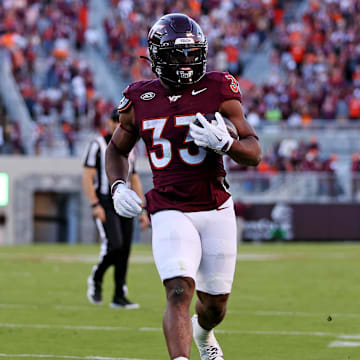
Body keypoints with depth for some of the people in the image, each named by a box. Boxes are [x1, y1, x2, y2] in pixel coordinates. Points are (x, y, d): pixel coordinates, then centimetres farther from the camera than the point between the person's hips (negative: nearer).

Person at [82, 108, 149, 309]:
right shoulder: (98, 145, -1)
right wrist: (95, 205, -17)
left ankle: (120, 297, 6)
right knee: (114, 245, -20)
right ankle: (96, 279, 6)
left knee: (124, 251, 1)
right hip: (105, 204, -6)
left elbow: (135, 182, 21)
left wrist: (142, 211, 14)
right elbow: (87, 177, -7)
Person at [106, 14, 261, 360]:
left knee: (214, 304, 13)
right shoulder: (140, 101, 0)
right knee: (179, 292, -22)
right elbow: (116, 150, 16)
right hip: (170, 213, -1)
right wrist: (117, 187, -3)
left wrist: (224, 143, -28)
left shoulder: (218, 90, -5)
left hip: (216, 212, 1)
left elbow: (254, 152, -6)